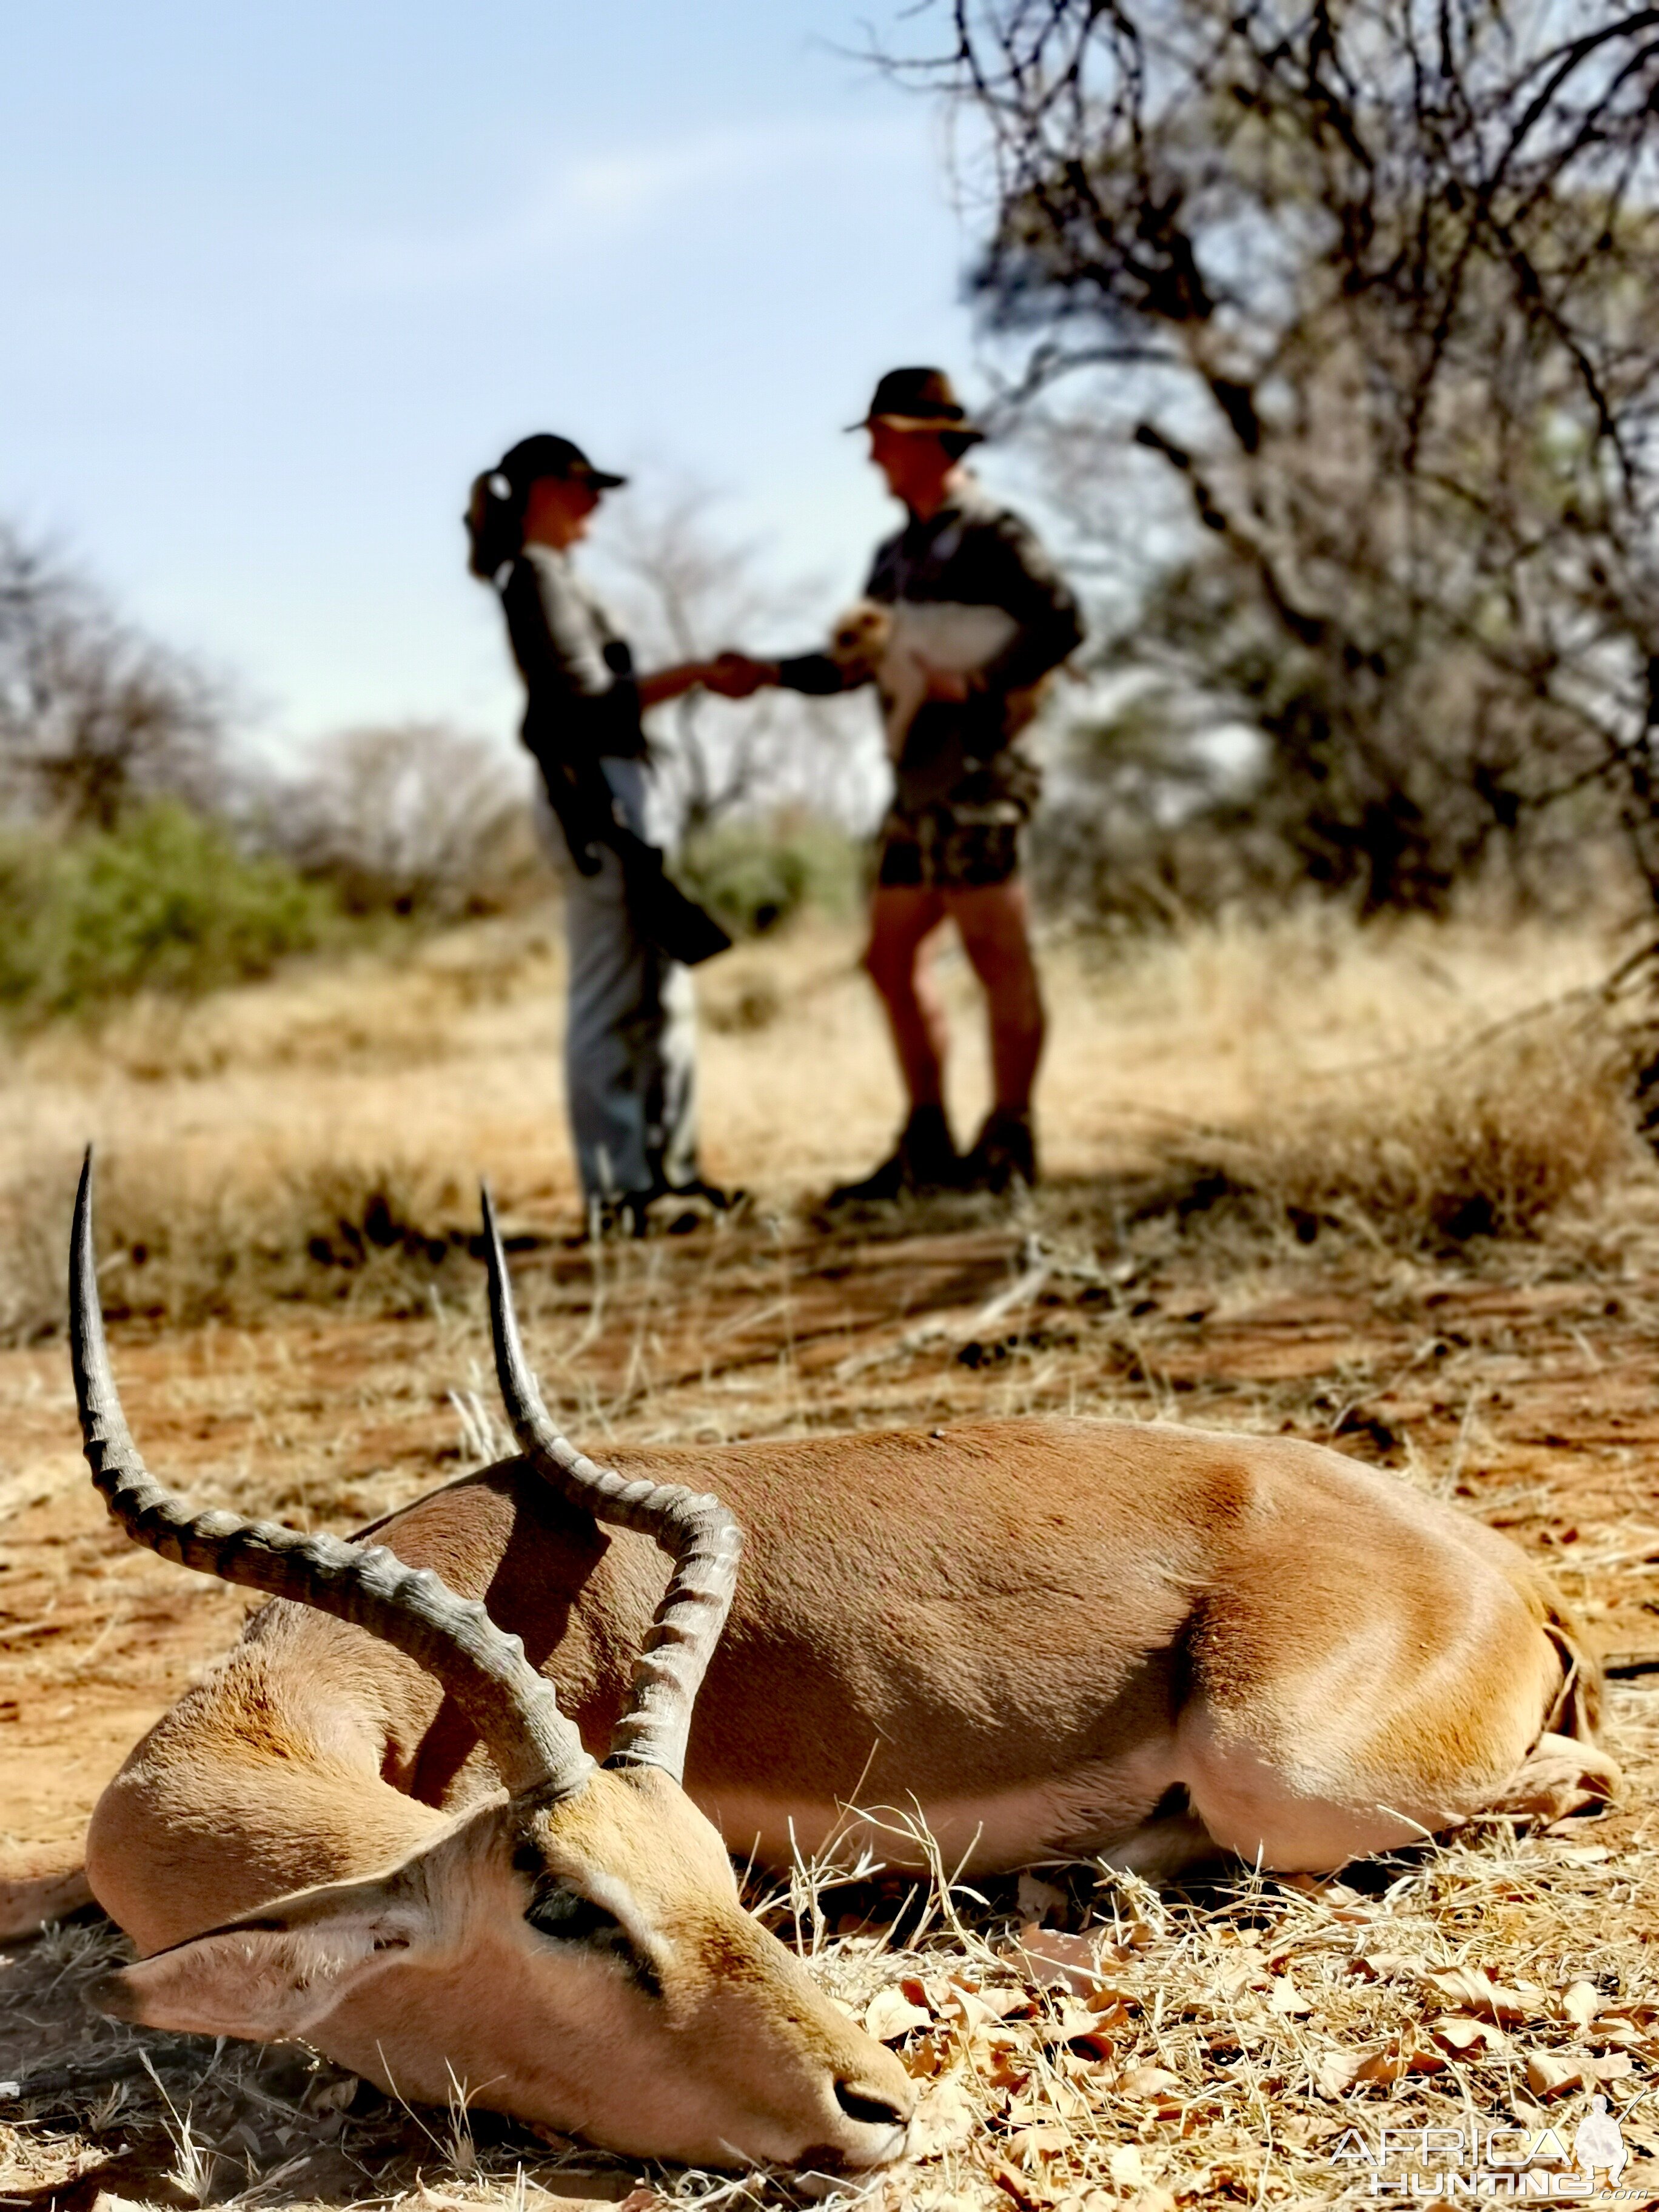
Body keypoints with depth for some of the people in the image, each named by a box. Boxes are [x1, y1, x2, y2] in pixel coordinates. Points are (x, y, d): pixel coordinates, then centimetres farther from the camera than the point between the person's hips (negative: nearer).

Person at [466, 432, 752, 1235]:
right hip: (592, 789, -10)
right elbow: (590, 700, -14)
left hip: (615, 792, 10)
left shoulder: (553, 575, 21)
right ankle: (615, 1193, -5)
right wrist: (695, 674, -8)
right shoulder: (537, 574, -9)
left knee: (663, 994, 12)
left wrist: (695, 674, 14)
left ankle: (665, 1171, 17)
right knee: (610, 1002, -8)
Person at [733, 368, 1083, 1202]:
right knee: (894, 959, 9)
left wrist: (976, 682, -23)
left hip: (974, 776, -9)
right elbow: (856, 661, 23)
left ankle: (1007, 1146, 0)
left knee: (999, 958, -5)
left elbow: (1060, 624, -17)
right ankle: (927, 1148, 14)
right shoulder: (899, 551, 20)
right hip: (919, 785, 10)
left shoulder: (990, 532, -6)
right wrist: (769, 673, 14)